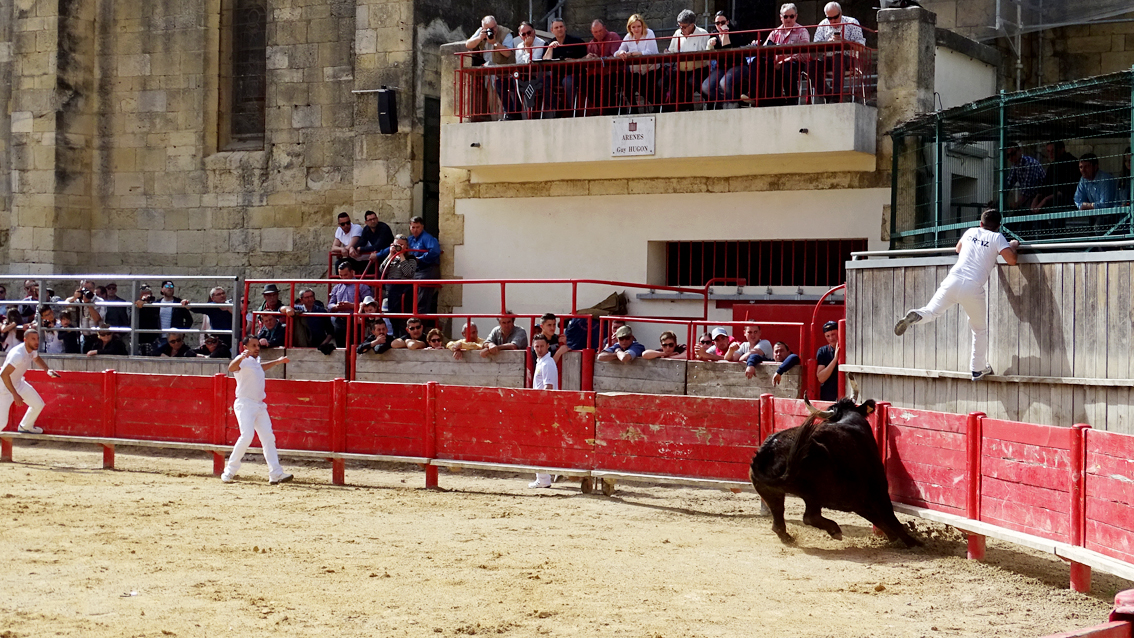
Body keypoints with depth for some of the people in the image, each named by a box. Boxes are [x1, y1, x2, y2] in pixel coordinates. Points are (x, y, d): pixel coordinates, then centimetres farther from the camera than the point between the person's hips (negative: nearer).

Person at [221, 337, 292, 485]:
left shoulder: (256, 361, 16)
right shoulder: (243, 360, -10)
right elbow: (231, 368, -34)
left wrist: (277, 362, 41)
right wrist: (241, 357, -53)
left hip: (260, 405, 9)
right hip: (245, 404, -9)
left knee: (268, 437, 2)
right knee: (247, 436, -20)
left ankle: (276, 474, 1)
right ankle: (229, 472, -9)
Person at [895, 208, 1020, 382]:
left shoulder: (971, 232, 21)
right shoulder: (997, 238, 8)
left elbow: (958, 249, 41)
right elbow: (1011, 260, -2)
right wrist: (1013, 246, 18)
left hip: (953, 281, 3)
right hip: (973, 288, -3)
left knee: (931, 311, 9)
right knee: (980, 330, 14)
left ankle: (916, 316, -26)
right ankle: (978, 369, 20)